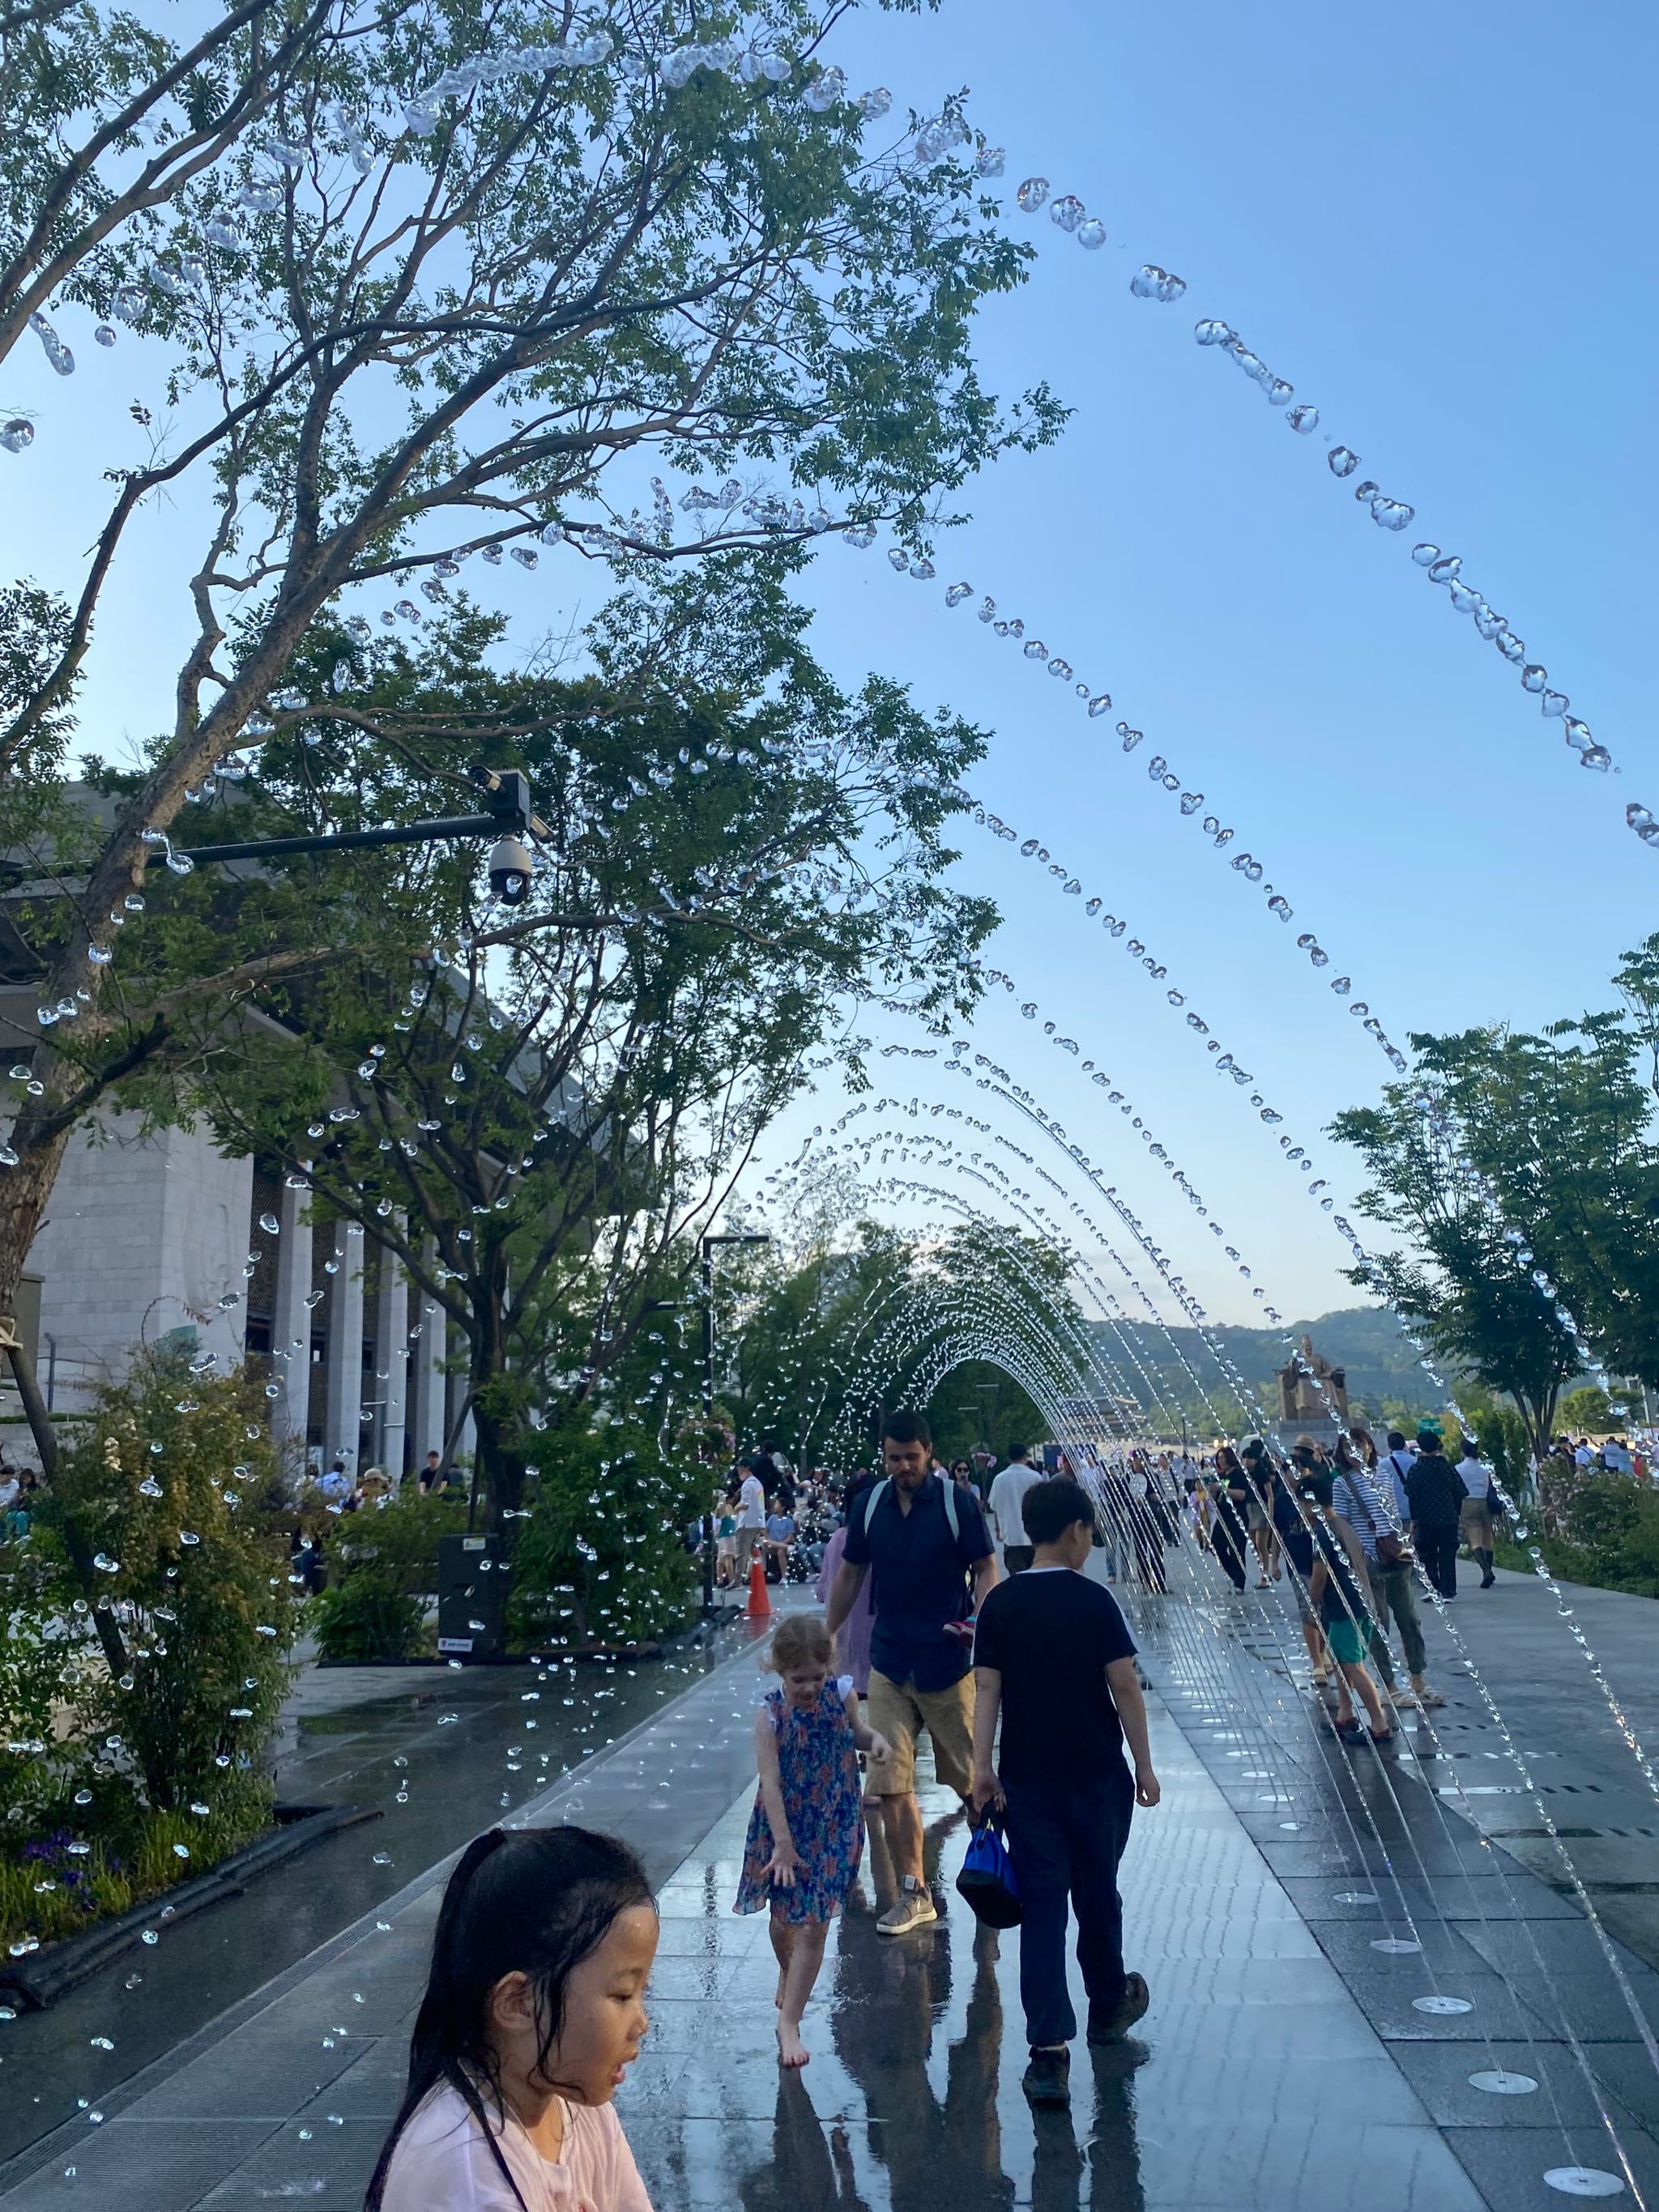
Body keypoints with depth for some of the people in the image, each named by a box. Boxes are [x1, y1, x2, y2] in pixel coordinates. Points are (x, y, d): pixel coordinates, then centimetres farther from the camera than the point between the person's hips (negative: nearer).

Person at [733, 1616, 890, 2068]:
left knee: (814, 1926, -2)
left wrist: (874, 1739, -14)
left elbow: (856, 1734, 10)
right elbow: (770, 1782, -22)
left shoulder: (842, 1696, -10)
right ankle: (788, 1974, 51)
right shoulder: (770, 1716, -19)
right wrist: (783, 1843, -26)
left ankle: (788, 2022, 10)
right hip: (784, 1827, -1)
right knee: (784, 1918, 19)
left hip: (834, 1827, 1)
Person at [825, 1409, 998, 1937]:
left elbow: (985, 1568, -6)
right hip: (889, 1663, 3)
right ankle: (914, 1894, 11)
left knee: (969, 1775, 9)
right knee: (889, 1784, 0)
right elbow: (850, 1575, 12)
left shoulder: (957, 1502, -9)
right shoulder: (869, 1505, 2)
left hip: (946, 1661, -3)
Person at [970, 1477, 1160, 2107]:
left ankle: (1049, 2052, -2)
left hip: (1028, 1780, 1)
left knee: (1042, 1907, 3)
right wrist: (1144, 1766, -2)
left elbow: (986, 1688, -5)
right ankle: (1109, 2005, 39)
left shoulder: (1000, 1604, -2)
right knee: (1097, 1895, 18)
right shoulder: (1094, 1600, -10)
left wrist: (982, 1766, -3)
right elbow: (1124, 1686, -9)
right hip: (1097, 1776, -1)